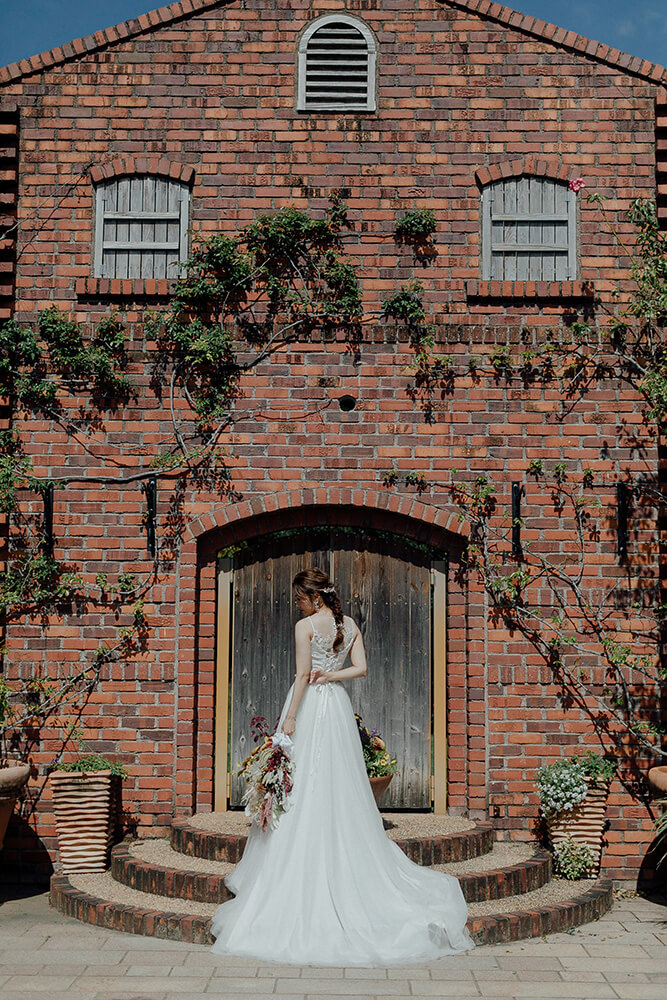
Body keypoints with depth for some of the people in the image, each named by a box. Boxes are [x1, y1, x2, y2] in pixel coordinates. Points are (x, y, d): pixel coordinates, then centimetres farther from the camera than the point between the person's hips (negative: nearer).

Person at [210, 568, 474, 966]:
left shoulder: (306, 626, -10)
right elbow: (361, 668, 1)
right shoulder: (350, 626, 8)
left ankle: (303, 878, 4)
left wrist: (290, 716, -13)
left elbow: (302, 675, -15)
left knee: (305, 789, -1)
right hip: (339, 708, 6)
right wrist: (328, 675, 0)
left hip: (310, 708, -6)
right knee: (342, 789, 11)